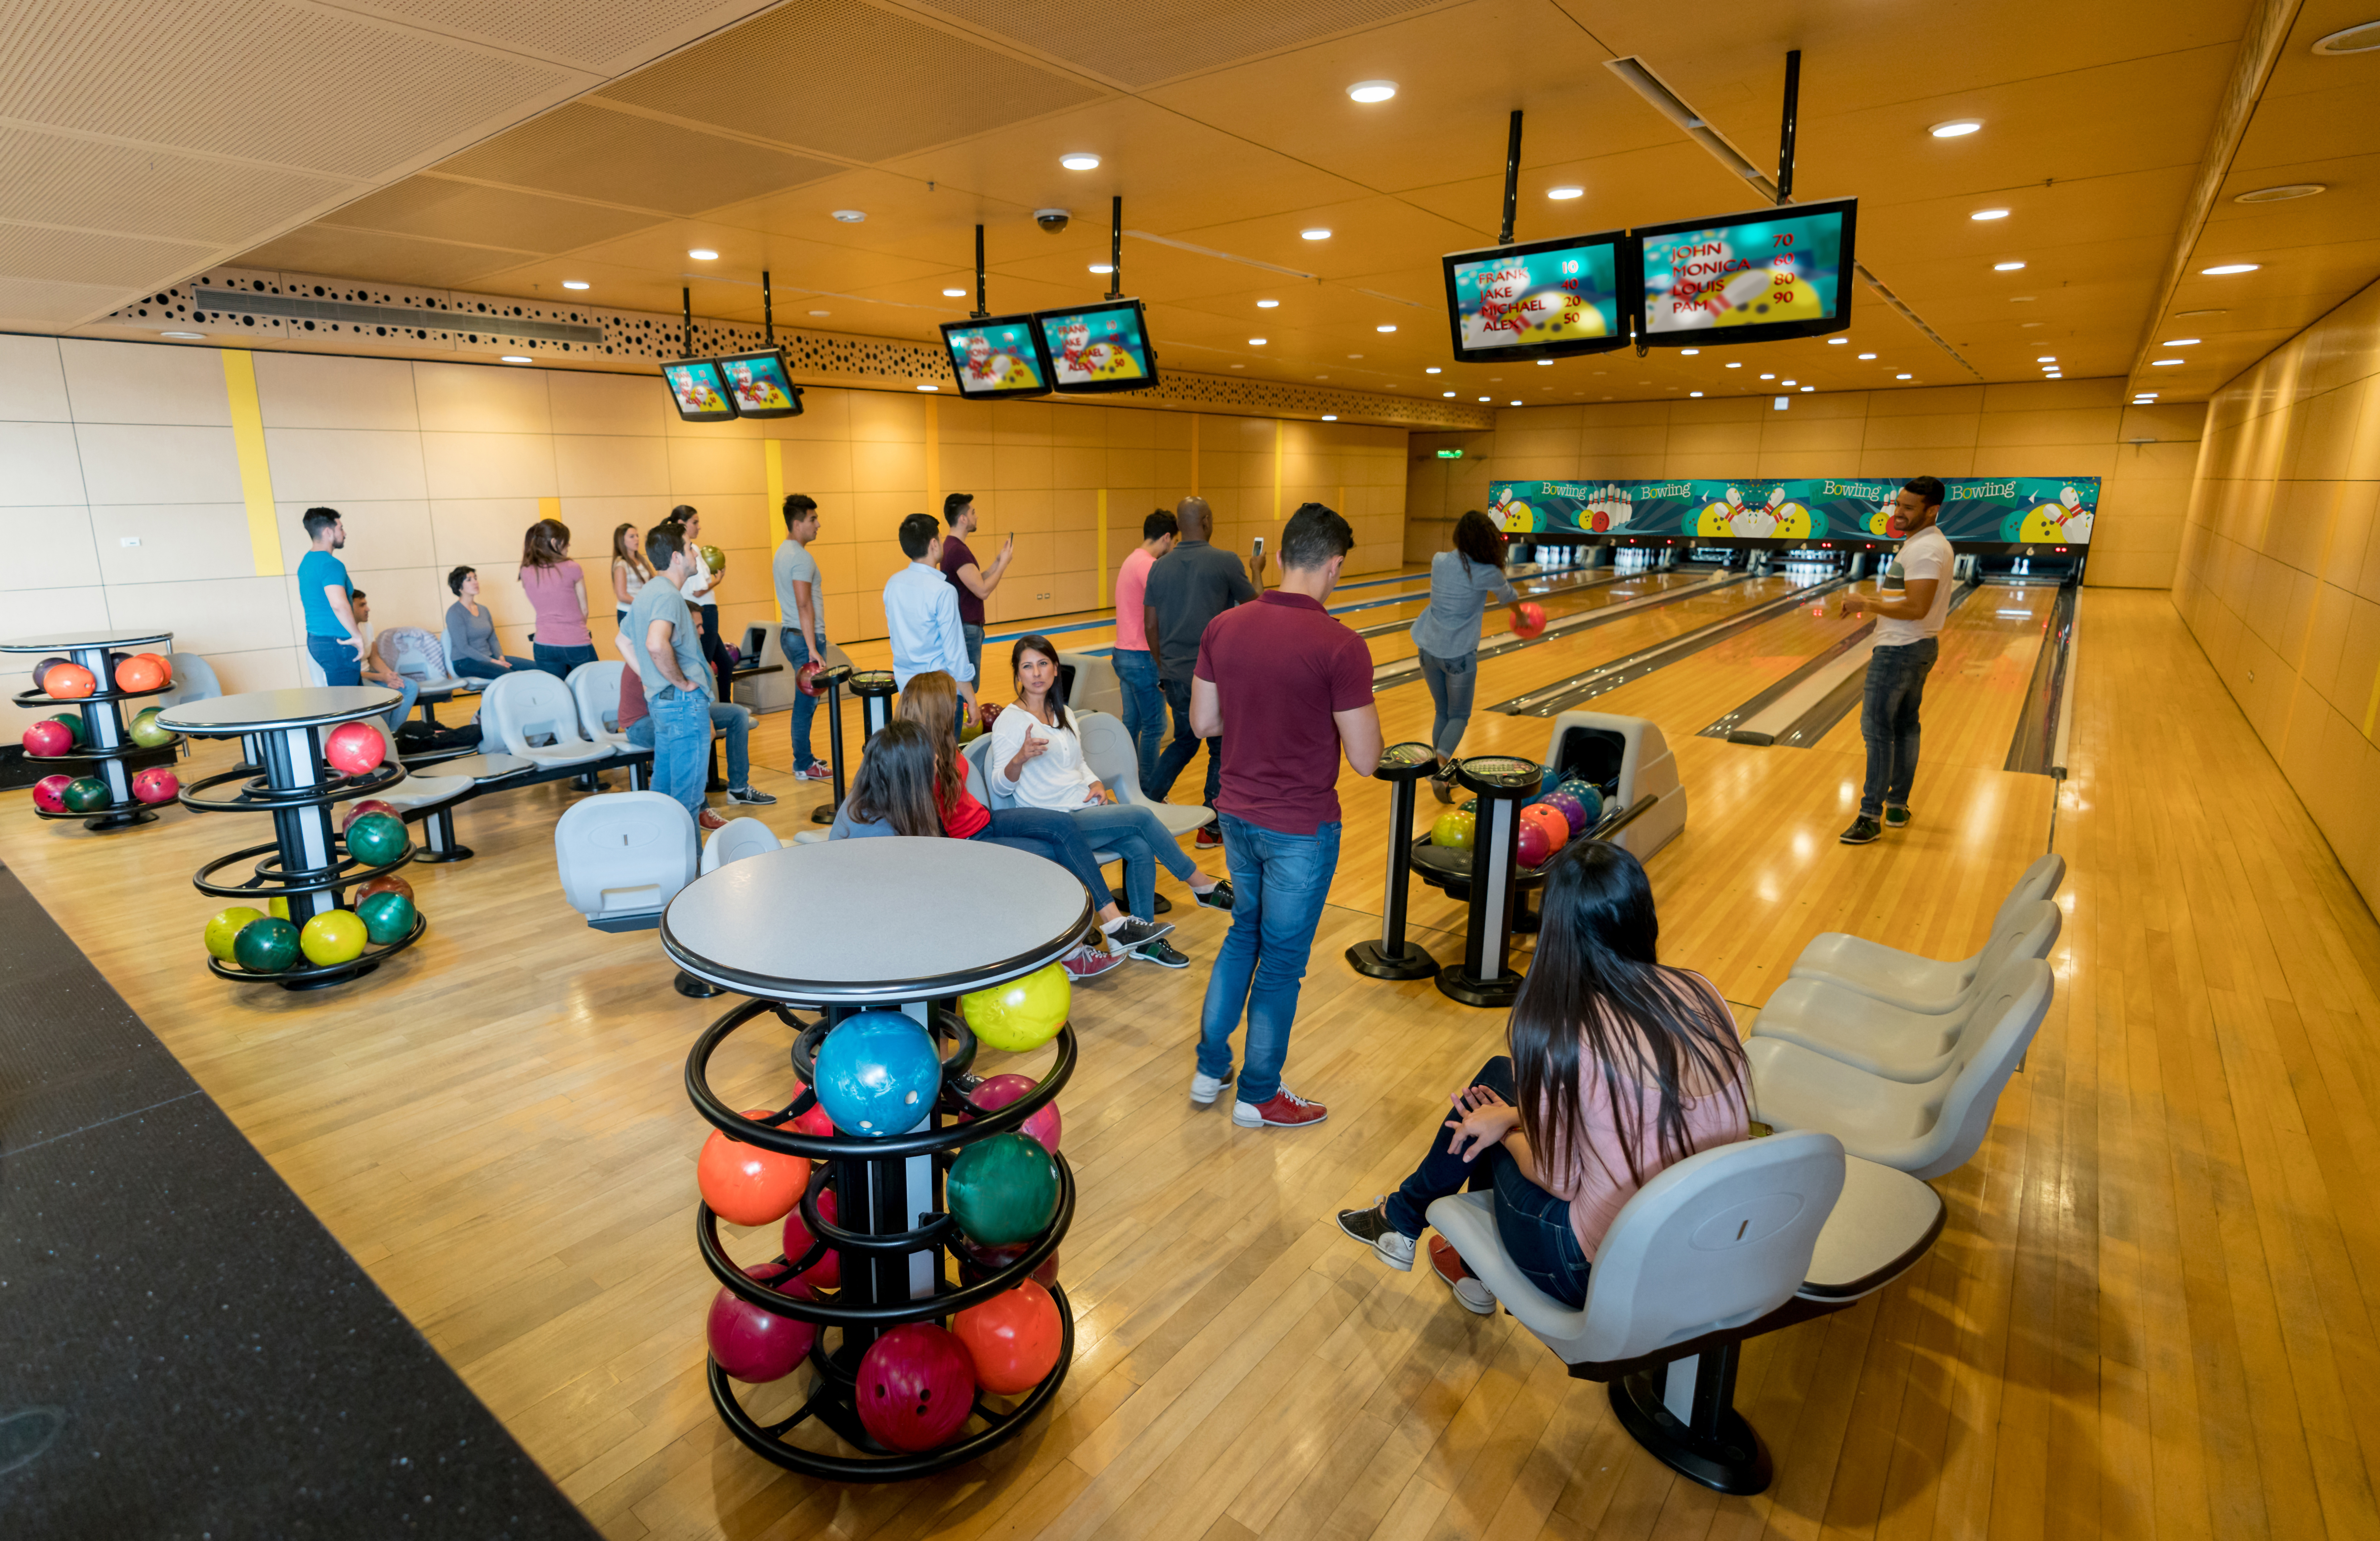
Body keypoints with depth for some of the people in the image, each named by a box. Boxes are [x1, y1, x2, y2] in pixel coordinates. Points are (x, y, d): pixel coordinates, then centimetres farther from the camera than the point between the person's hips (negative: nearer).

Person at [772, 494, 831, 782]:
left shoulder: (782, 552, 16)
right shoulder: (801, 557, -16)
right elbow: (804, 606, -21)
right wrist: (813, 649, -23)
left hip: (789, 633, 10)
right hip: (805, 636, -10)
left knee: (805, 700, 16)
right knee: (806, 701, -5)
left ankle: (804, 757, 24)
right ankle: (804, 766, 0)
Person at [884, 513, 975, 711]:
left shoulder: (892, 585, 3)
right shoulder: (943, 592, -18)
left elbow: (894, 636, 13)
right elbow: (956, 653, -16)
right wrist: (972, 702, -10)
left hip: (906, 686, 7)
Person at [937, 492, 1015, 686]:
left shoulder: (952, 546, 12)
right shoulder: (958, 550, -19)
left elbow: (976, 582, 15)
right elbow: (983, 591, -22)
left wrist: (998, 561, 7)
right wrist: (1003, 564, -12)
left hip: (965, 627, 10)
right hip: (966, 629, -10)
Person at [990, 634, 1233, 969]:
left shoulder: (1064, 714, 16)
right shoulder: (1009, 723, -5)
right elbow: (1002, 786, -9)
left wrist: (1097, 785, 3)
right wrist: (1021, 757, -29)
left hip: (1088, 808, 7)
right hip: (1054, 824, -6)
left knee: (1142, 849, -20)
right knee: (1141, 816, -22)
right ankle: (1202, 885, -6)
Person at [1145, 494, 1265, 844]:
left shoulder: (1160, 567, 3)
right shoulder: (1226, 563, -10)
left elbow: (1151, 626, 6)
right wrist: (1257, 572, 22)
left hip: (1175, 674, 5)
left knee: (1185, 741, 23)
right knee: (1223, 750, 10)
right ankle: (1212, 827, 15)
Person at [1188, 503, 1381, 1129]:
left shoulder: (1224, 628, -4)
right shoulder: (1341, 648, -21)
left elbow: (1203, 722, 3)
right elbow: (1364, 759, -18)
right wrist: (1360, 704, 0)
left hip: (1237, 814, 6)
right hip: (1301, 828, -6)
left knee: (1244, 932, 25)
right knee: (1281, 961, 11)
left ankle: (1210, 1068, 34)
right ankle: (1258, 1095, 28)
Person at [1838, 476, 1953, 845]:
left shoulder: (1924, 551, -21)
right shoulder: (1932, 544, 13)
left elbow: (1916, 609, -27)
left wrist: (1867, 605, -18)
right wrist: (1875, 600, 11)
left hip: (1900, 651, -11)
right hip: (1920, 647, 11)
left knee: (1877, 729, -7)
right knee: (1905, 726, 16)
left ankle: (1871, 817, -4)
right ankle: (1898, 805, 25)